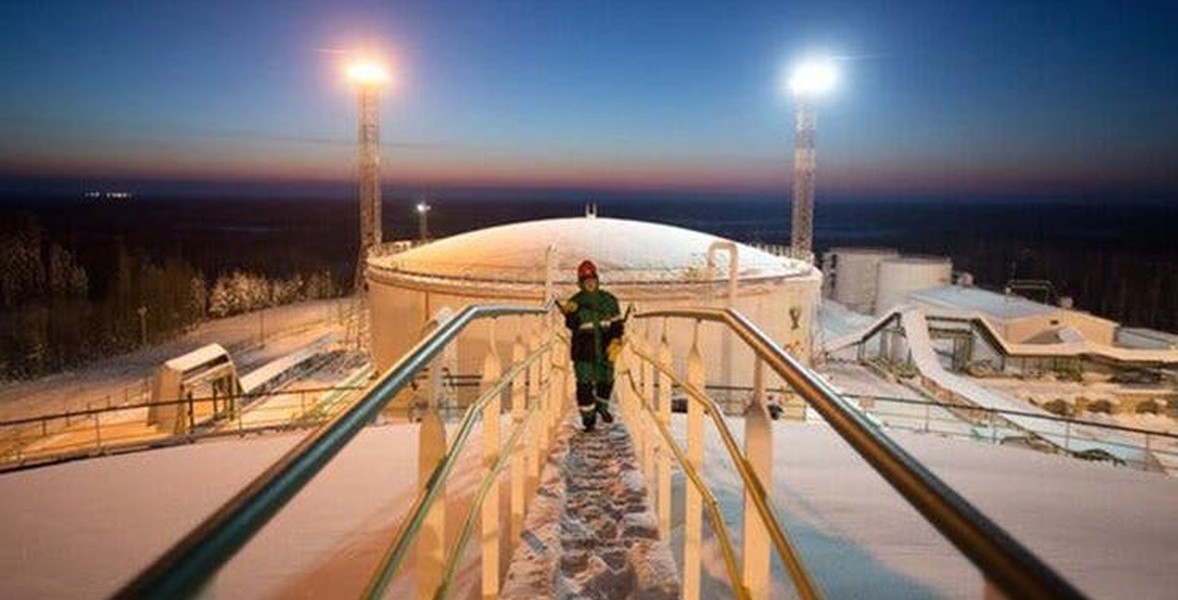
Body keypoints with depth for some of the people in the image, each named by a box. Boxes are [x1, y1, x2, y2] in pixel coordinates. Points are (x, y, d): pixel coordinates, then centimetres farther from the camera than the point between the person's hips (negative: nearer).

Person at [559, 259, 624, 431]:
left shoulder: (609, 300, 1)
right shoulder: (575, 302, -4)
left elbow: (617, 322, 6)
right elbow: (572, 326, -9)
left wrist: (616, 340, -6)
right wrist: (570, 314, -27)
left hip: (605, 348, 2)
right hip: (584, 350, -2)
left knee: (606, 380, 14)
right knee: (585, 384, -2)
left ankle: (602, 407, 43)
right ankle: (588, 417, 13)